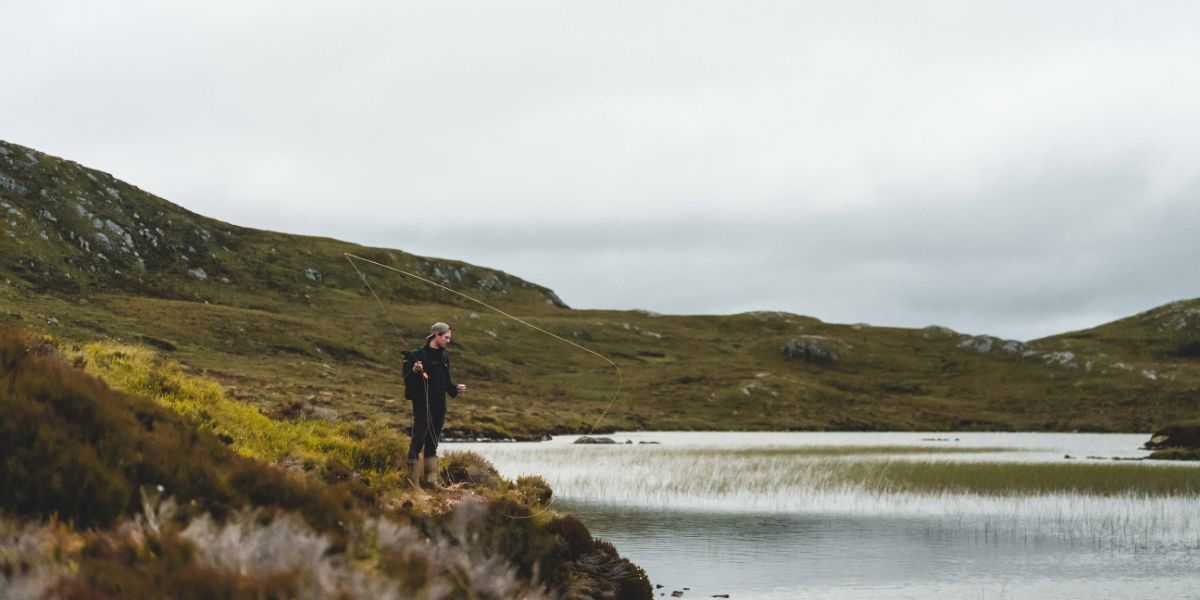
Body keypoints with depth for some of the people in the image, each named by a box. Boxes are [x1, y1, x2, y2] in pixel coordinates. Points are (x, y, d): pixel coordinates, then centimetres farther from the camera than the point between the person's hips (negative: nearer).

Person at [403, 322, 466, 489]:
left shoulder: (445, 357, 14)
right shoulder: (417, 355, -9)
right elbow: (407, 380, -12)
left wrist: (456, 388, 4)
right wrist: (414, 371, -31)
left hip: (439, 407, 7)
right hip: (422, 405, -7)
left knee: (432, 444, 13)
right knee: (418, 442, -8)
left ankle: (431, 479, 18)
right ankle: (414, 480, -7)